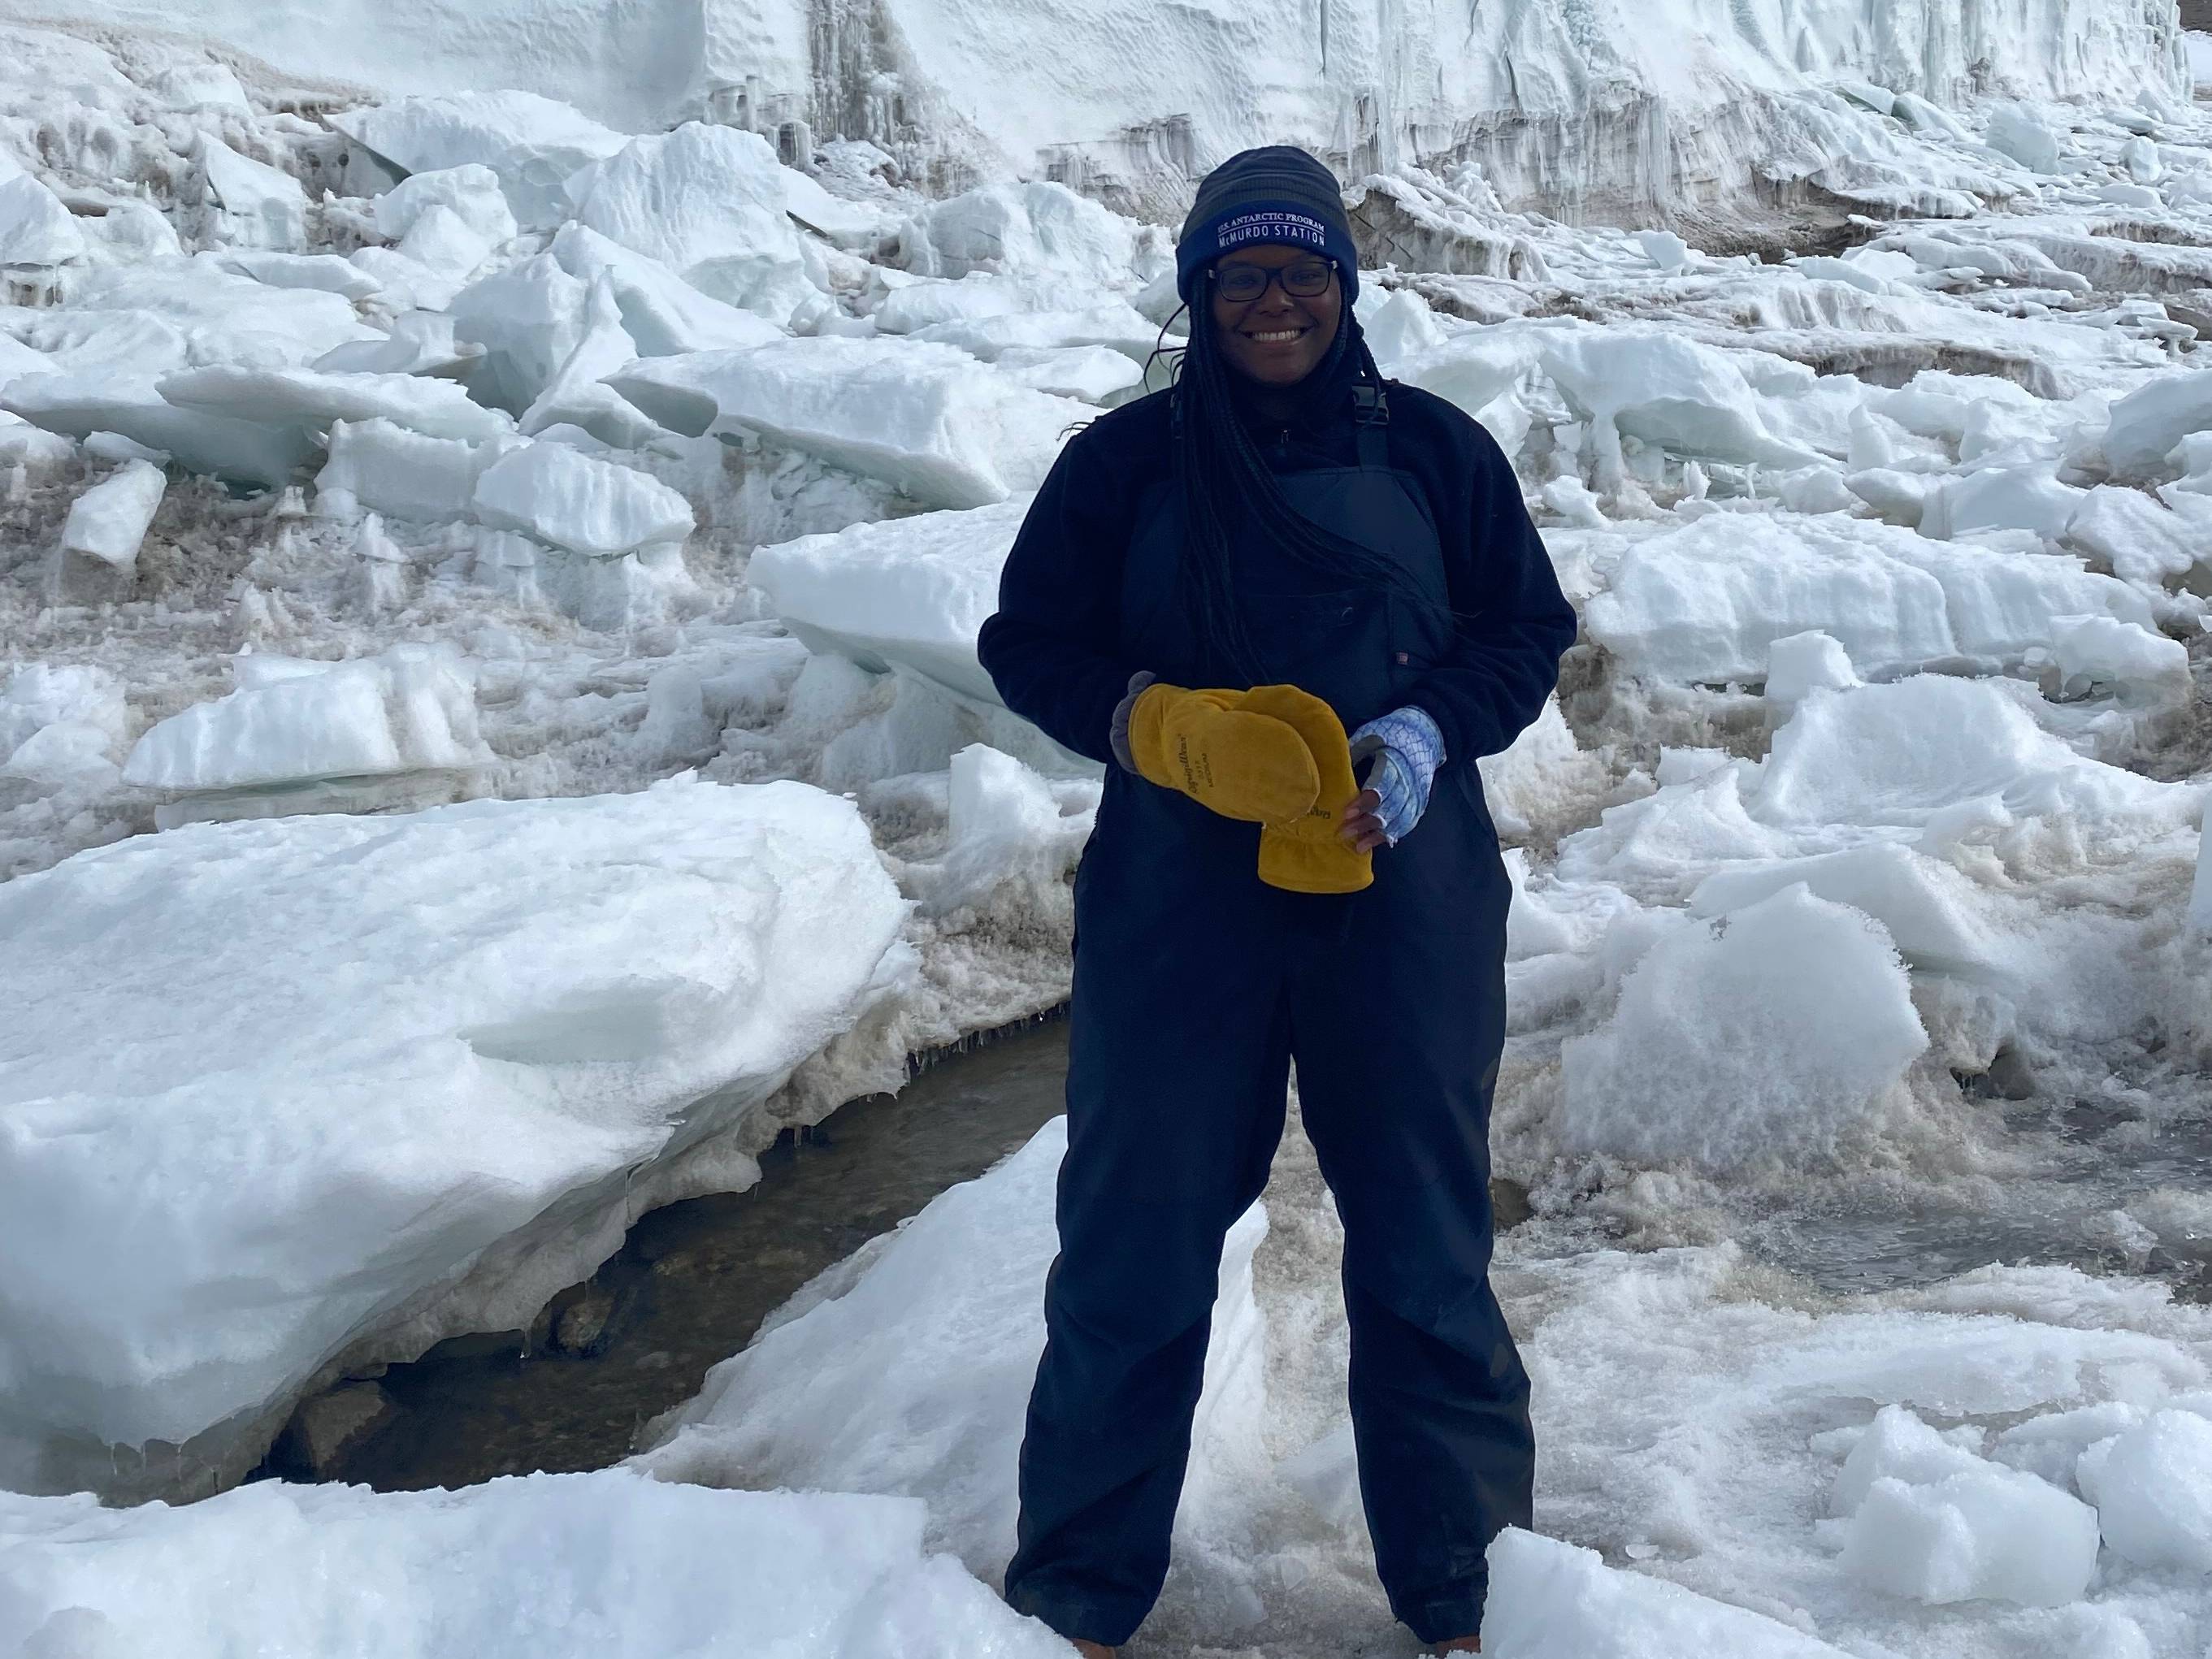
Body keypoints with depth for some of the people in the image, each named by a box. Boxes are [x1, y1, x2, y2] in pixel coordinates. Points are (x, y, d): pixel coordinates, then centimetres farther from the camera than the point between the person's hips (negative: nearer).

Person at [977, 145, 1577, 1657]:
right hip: (1180, 906, 0)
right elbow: (1029, 643, 4)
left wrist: (1432, 733, -11)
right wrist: (1158, 725, -15)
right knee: (1138, 1236, 7)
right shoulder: (1126, 460, 1)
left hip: (1402, 900, 1)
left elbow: (1527, 629, 8)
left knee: (1425, 1243, 10)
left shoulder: (1432, 449, 2)